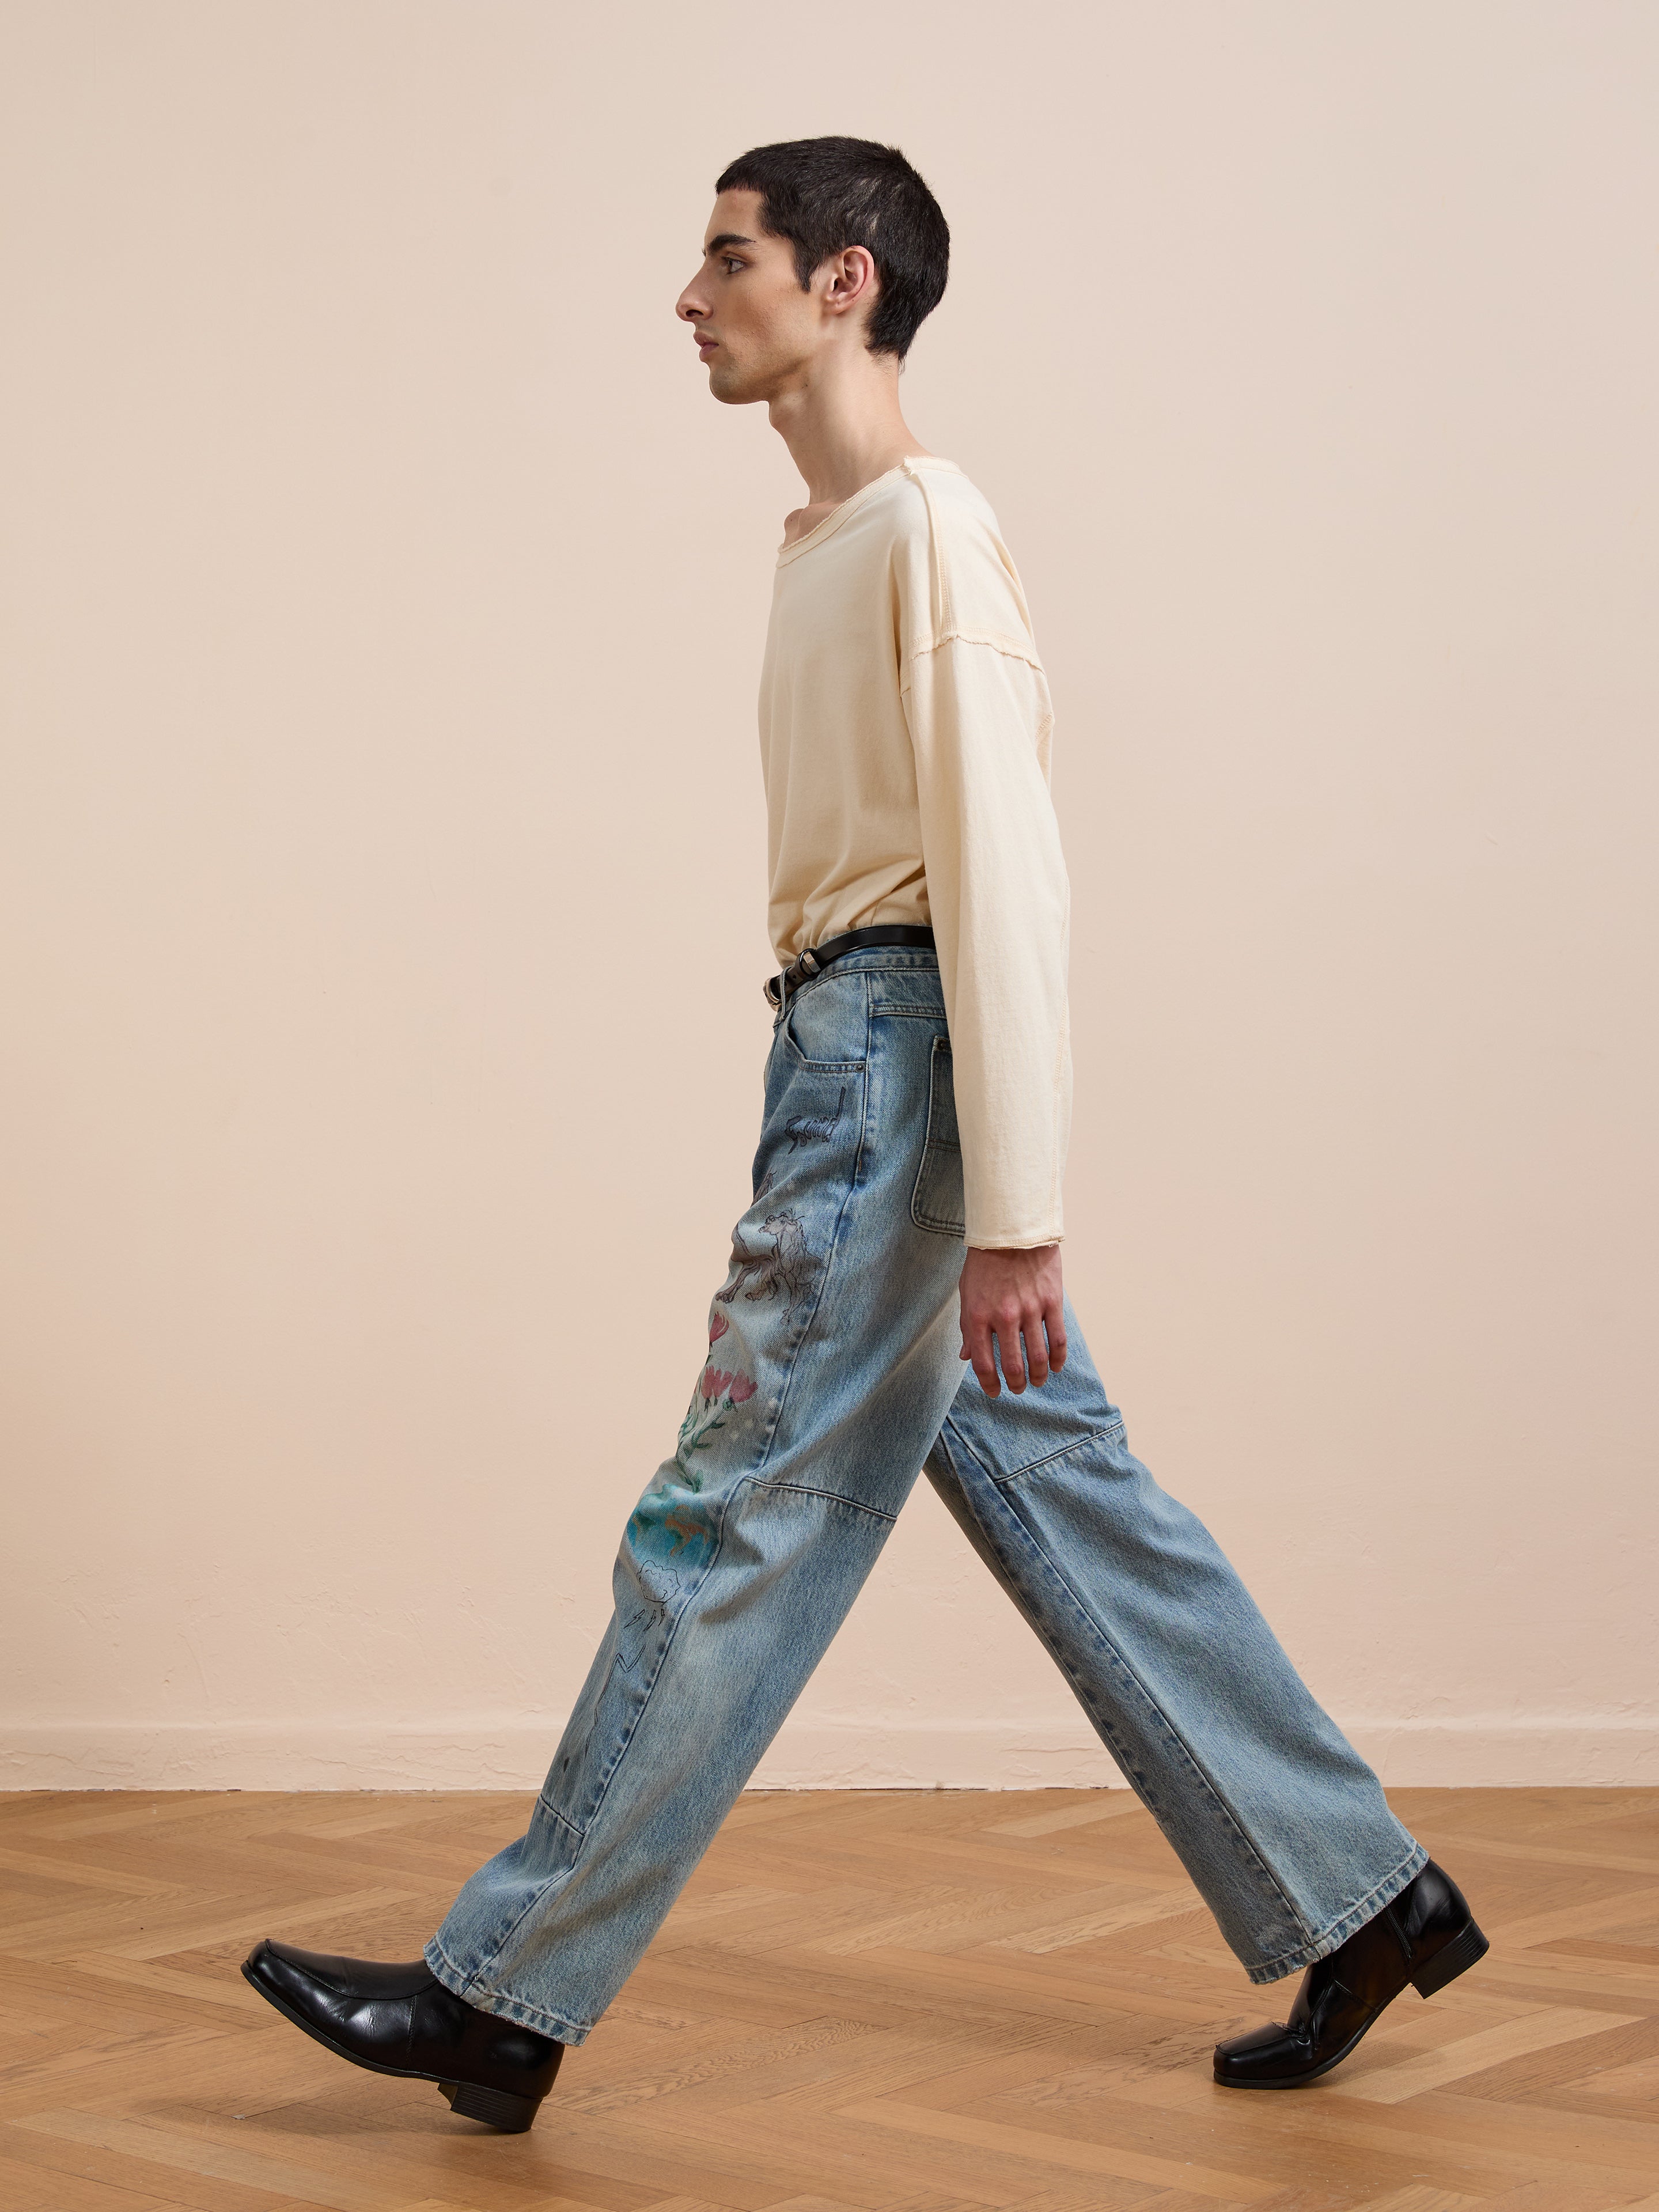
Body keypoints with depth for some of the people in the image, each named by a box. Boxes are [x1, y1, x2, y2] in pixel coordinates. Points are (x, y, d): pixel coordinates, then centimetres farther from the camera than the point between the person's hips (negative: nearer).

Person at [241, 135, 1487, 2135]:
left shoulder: (930, 528, -11)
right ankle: (1358, 1902, 19)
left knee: (728, 1531, -4)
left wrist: (1013, 1213, -22)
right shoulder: (821, 542, 17)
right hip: (845, 1051, 10)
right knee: (1069, 1509, 11)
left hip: (899, 1057, -10)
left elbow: (1000, 870, -18)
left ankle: (500, 2002, 5)